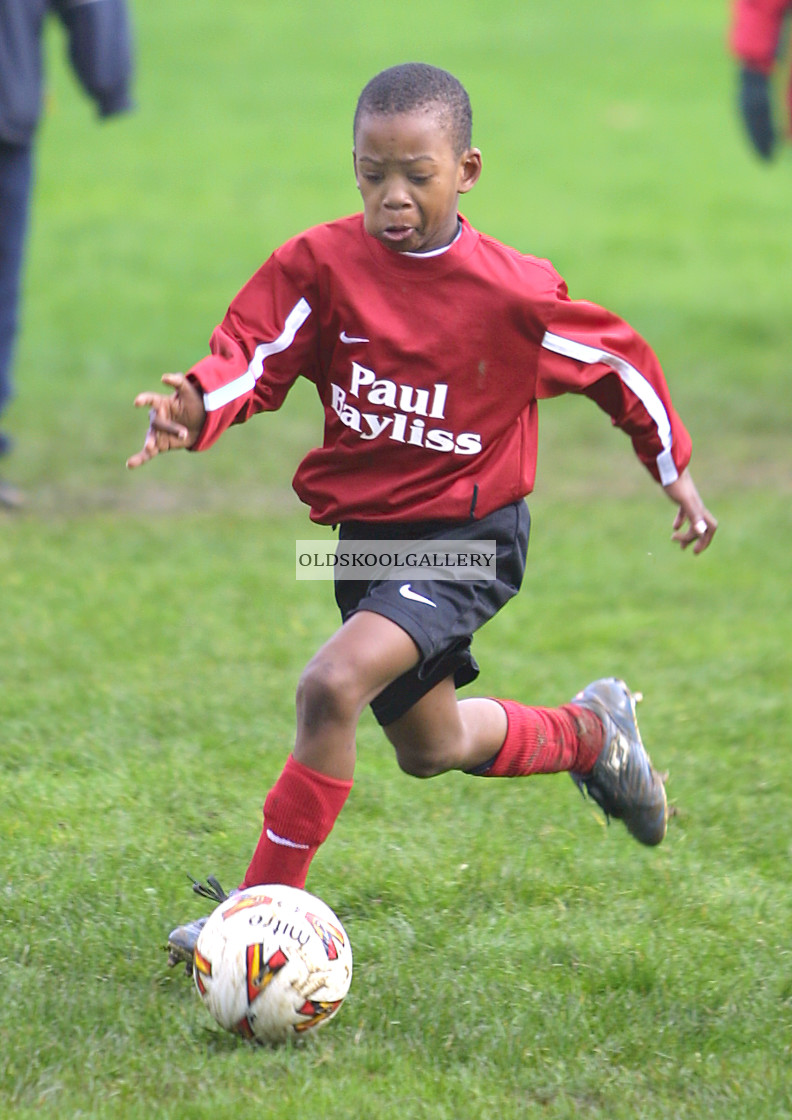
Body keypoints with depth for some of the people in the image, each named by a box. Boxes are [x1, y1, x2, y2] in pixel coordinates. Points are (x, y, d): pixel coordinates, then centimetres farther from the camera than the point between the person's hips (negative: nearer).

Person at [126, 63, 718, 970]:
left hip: (470, 537, -5)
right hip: (369, 535, 5)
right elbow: (254, 355, -17)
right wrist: (195, 410, -40)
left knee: (333, 685, -28)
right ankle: (592, 734, 52)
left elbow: (619, 361, 0)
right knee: (430, 750, 23)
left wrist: (675, 472, 12)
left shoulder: (513, 293, -16)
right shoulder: (322, 264, -10)